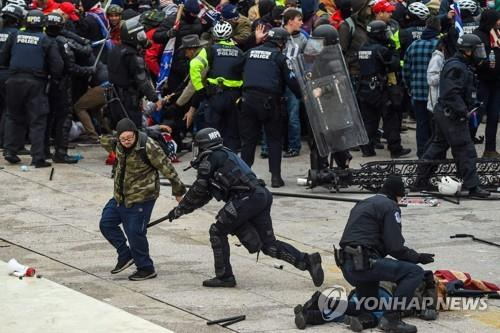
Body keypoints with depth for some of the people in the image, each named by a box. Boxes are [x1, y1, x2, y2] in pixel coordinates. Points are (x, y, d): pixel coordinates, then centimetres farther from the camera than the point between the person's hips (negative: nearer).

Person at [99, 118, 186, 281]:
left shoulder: (148, 147, -23)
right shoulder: (119, 145, -2)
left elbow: (167, 168, -15)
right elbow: (104, 141, 22)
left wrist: (178, 191, -8)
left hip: (141, 198, -8)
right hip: (121, 196, 8)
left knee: (135, 232, -4)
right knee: (106, 223, 9)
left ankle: (146, 269, 12)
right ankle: (125, 255, 23)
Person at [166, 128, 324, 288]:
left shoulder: (210, 159, 1)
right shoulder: (224, 155, 30)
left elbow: (198, 191, 2)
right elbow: (204, 195, 32)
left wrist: (180, 209, 13)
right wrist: (183, 208, 31)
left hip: (247, 197, -9)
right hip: (262, 196, 9)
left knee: (218, 231, 4)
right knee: (269, 244, 10)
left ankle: (224, 276, 5)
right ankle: (307, 261, 0)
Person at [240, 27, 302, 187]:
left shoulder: (250, 53, 13)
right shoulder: (279, 56, -1)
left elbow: (241, 74, 18)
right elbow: (291, 80, -4)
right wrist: (302, 96, 7)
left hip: (248, 100, 4)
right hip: (269, 101, -4)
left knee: (248, 139, 10)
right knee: (274, 139, 6)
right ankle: (276, 177, 2)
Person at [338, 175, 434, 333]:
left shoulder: (362, 204, 24)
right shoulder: (390, 206, -3)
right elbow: (395, 247, -11)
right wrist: (418, 257, 4)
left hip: (348, 267, 10)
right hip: (364, 264, -9)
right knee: (415, 272, -10)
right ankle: (391, 319, -15)